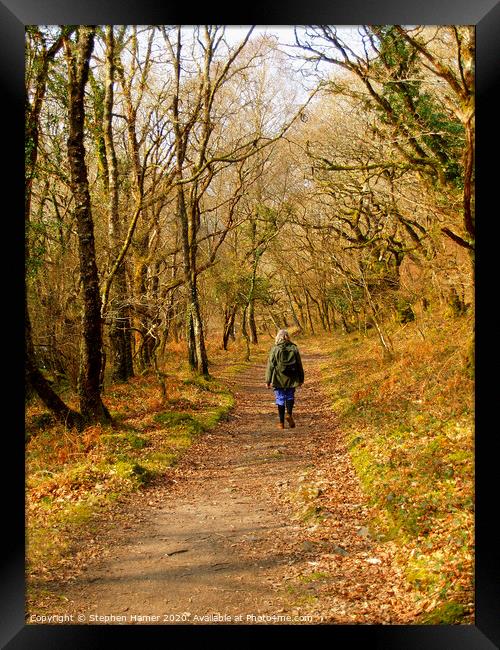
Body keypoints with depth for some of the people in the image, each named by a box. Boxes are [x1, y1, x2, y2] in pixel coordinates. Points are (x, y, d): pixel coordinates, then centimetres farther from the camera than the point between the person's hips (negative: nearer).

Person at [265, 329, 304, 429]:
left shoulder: (275, 349, -5)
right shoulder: (294, 348, 2)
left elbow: (270, 366, -4)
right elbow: (299, 365, 7)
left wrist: (268, 380, 2)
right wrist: (301, 379, 15)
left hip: (279, 379, -2)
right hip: (291, 379, 2)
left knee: (280, 399, 4)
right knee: (290, 397, 16)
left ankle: (281, 422, 7)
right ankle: (289, 414, -7)